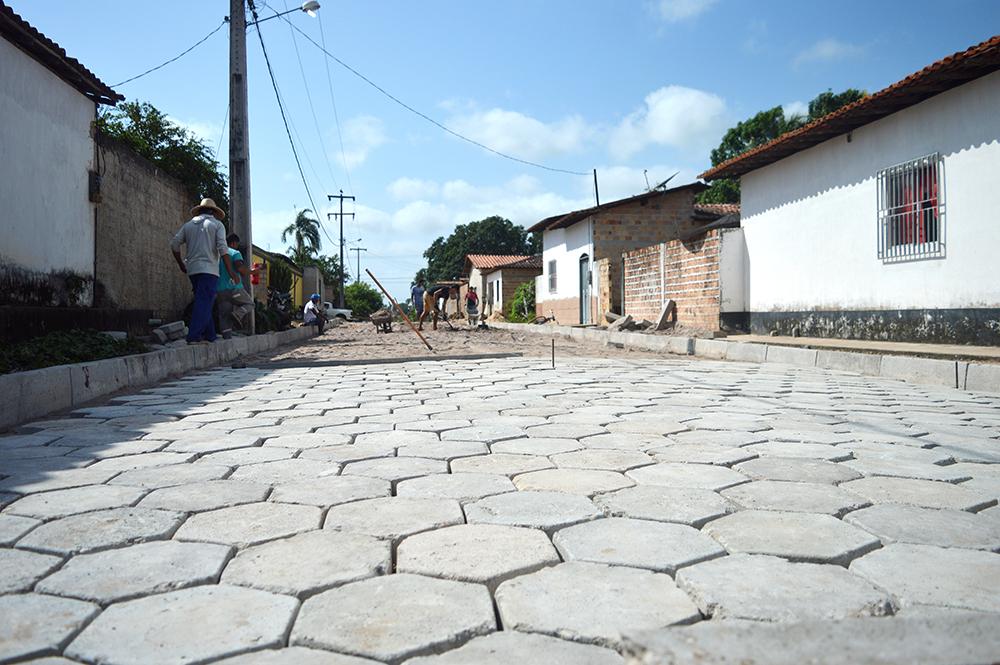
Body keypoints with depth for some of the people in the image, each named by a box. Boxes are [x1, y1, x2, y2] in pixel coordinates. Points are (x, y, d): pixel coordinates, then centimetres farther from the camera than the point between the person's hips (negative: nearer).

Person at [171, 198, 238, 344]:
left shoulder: (188, 224, 16)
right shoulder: (217, 224, 4)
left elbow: (174, 244, 9)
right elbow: (222, 248, -8)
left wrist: (181, 264, 21)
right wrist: (231, 271, -10)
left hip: (192, 269, 5)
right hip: (209, 269, -5)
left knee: (204, 303, 13)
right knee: (204, 303, -9)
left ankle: (209, 336, 13)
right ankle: (194, 337, -18)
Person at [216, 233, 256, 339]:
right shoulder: (235, 253, -3)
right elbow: (240, 268, -19)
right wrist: (249, 271, -1)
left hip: (219, 290, 6)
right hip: (234, 288, -6)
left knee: (224, 314, 6)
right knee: (249, 303, 14)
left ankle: (226, 335, -4)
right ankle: (237, 315, -12)